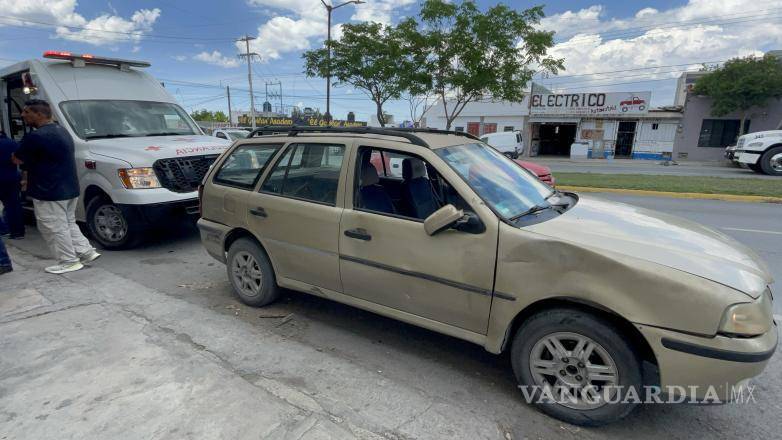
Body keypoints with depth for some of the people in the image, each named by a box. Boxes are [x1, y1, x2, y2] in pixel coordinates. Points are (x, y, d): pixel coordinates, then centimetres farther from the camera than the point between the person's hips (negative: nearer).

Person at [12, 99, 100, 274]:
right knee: (68, 224, 19)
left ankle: (69, 261, 9)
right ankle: (86, 252, 20)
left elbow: (18, 160, -8)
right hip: (69, 189, 9)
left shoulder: (36, 137, -18)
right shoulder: (61, 131, 12)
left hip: (49, 193, -9)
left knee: (54, 228, 2)